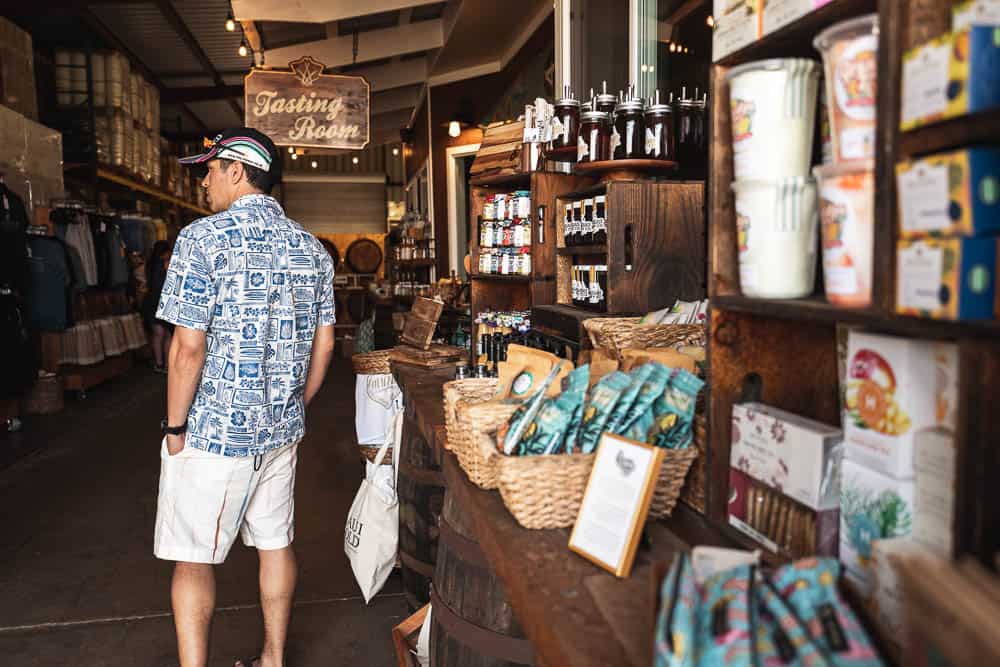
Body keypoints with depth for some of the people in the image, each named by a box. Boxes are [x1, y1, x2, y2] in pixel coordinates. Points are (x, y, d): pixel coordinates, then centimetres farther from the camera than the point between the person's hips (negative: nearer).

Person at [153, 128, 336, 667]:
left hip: (213, 430, -6)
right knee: (275, 543, 17)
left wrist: (174, 427, -6)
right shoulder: (311, 248, 5)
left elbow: (189, 345, -18)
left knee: (193, 559, 7)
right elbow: (323, 345, 7)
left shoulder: (203, 239, -13)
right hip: (281, 429, 6)